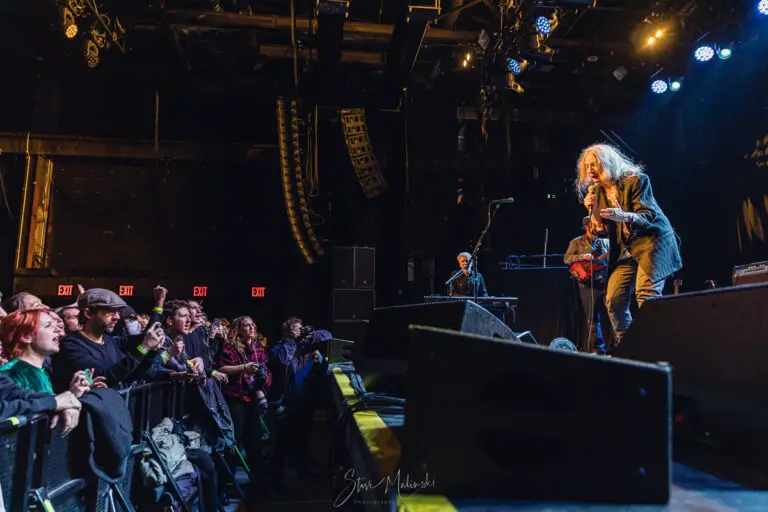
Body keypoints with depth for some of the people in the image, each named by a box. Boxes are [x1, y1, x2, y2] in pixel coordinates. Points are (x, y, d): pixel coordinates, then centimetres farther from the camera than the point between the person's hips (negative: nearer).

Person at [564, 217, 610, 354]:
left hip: (606, 282, 3)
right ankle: (598, 349, 6)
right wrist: (582, 257, -15)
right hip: (588, 284, -3)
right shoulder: (577, 242, 7)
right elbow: (566, 258, -1)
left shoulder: (605, 242, 18)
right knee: (593, 319, 0)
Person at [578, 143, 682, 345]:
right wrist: (592, 209, -10)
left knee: (646, 294, -22)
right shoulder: (597, 191, 7)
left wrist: (625, 217, -37)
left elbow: (648, 216, -17)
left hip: (652, 241, -6)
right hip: (625, 249, 6)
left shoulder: (636, 180, -9)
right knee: (613, 300, -3)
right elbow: (604, 231, 7)